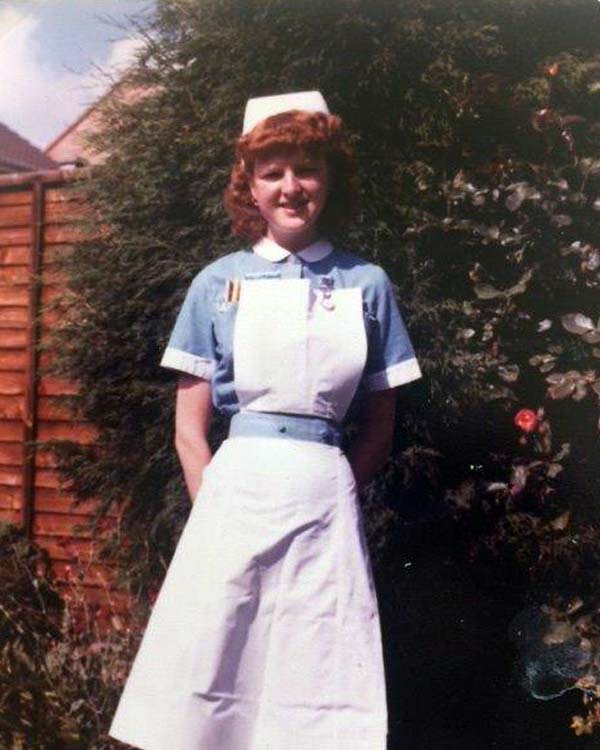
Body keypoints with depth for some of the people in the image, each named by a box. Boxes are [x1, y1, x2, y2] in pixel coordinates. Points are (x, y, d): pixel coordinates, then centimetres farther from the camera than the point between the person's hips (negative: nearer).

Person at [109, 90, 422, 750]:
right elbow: (189, 426, 6)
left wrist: (328, 492, 0)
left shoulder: (366, 284, 8)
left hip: (326, 503, 1)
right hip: (234, 491, 0)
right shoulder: (220, 282, 7)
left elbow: (380, 423, 11)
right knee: (209, 677, 3)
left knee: (317, 693, 5)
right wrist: (214, 503, -5)